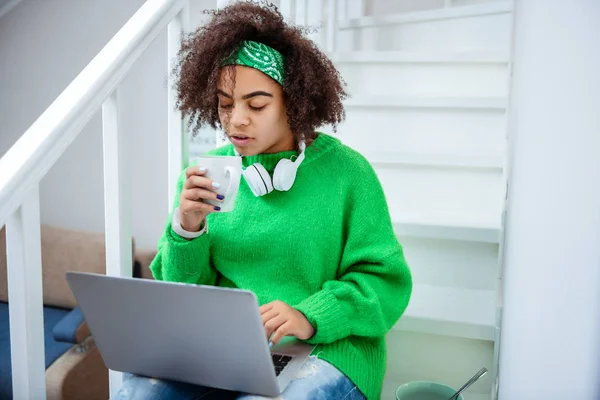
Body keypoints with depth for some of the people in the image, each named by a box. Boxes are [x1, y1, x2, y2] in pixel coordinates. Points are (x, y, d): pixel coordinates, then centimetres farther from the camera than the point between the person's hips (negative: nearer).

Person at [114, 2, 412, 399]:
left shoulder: (346, 172, -4)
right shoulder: (207, 173, 6)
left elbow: (385, 280, -4)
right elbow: (182, 289, 8)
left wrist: (310, 317, -20)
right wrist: (187, 229, -13)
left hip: (326, 349, -2)